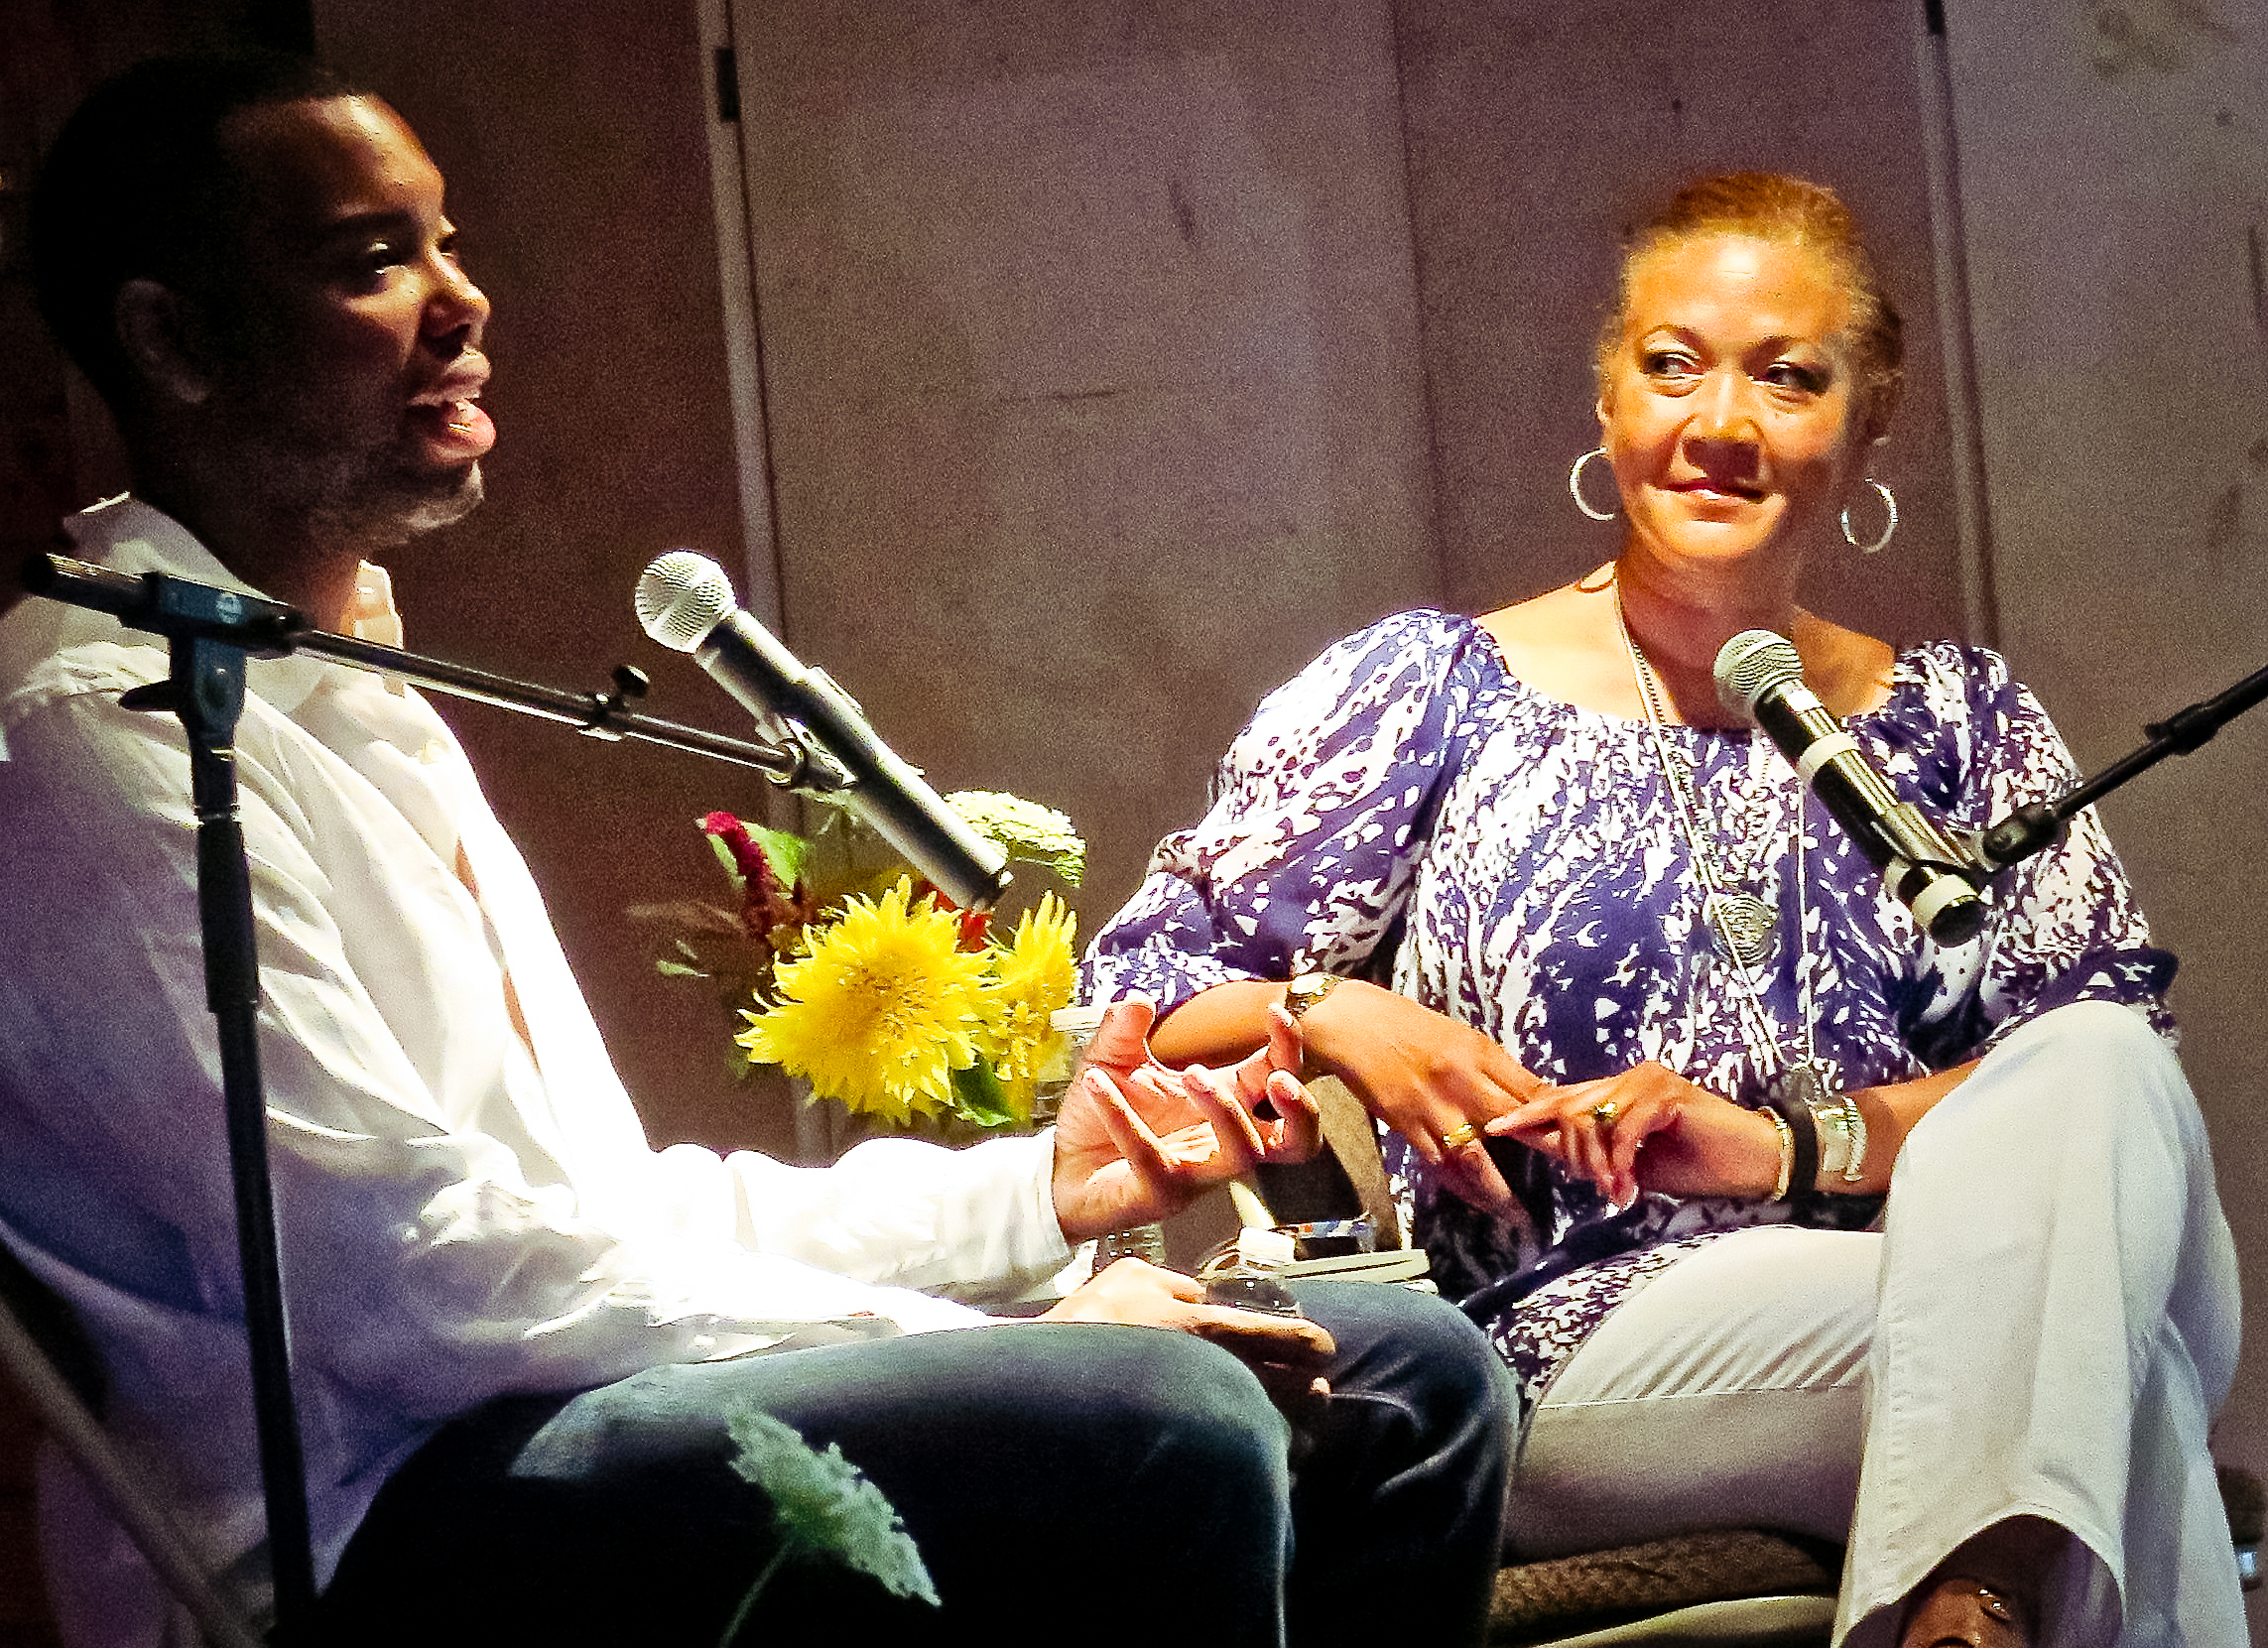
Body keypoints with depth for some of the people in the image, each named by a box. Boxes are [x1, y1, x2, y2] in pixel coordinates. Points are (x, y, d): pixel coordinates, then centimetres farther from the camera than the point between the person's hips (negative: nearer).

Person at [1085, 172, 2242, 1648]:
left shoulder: (1959, 725, 18)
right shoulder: (1434, 692, 11)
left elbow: (2115, 1059, 5)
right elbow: (1141, 987, 9)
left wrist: (1797, 1141, -11)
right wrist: (1336, 1017, -13)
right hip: (1572, 1350, -5)